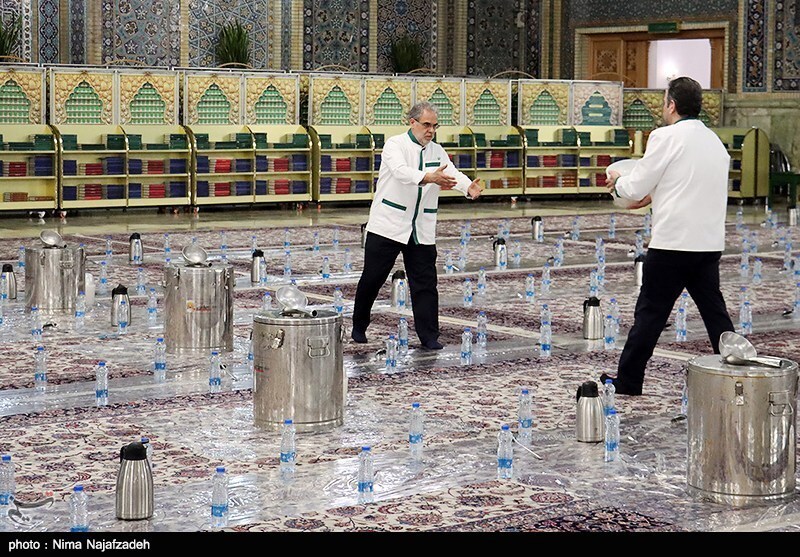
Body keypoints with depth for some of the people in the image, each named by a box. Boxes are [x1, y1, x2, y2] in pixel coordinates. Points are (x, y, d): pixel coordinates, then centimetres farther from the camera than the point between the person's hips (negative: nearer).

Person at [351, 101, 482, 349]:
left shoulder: (437, 151, 10)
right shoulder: (395, 145, -6)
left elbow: (453, 173, -7)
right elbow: (401, 171, -26)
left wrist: (469, 188, -30)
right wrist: (429, 177, -44)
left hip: (422, 231, 4)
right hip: (388, 226, -4)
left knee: (425, 283, 1)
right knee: (372, 278, 5)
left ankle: (429, 336, 6)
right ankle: (359, 326, 24)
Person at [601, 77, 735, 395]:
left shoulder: (666, 137, -9)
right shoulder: (715, 141, 14)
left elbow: (635, 188, -5)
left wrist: (617, 183, 16)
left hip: (673, 244, -6)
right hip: (710, 243, 6)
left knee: (650, 312, 2)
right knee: (714, 312, 11)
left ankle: (628, 381, 10)